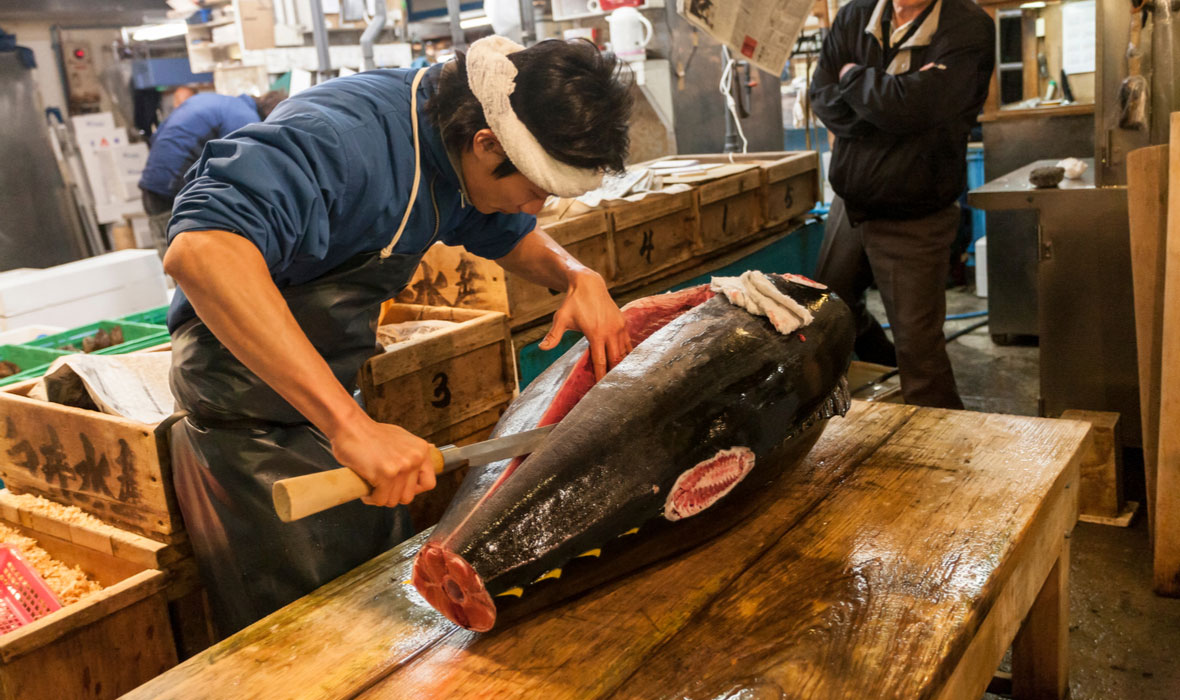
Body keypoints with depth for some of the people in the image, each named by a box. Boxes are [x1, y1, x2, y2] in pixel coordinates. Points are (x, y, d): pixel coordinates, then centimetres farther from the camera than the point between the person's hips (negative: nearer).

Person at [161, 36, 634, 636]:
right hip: (251, 425, -8)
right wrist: (349, 424, -50)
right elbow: (201, 251, -46)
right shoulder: (338, 137, -30)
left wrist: (578, 277, -7)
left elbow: (513, 237, 16)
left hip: (330, 410, 8)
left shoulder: (459, 147, -3)